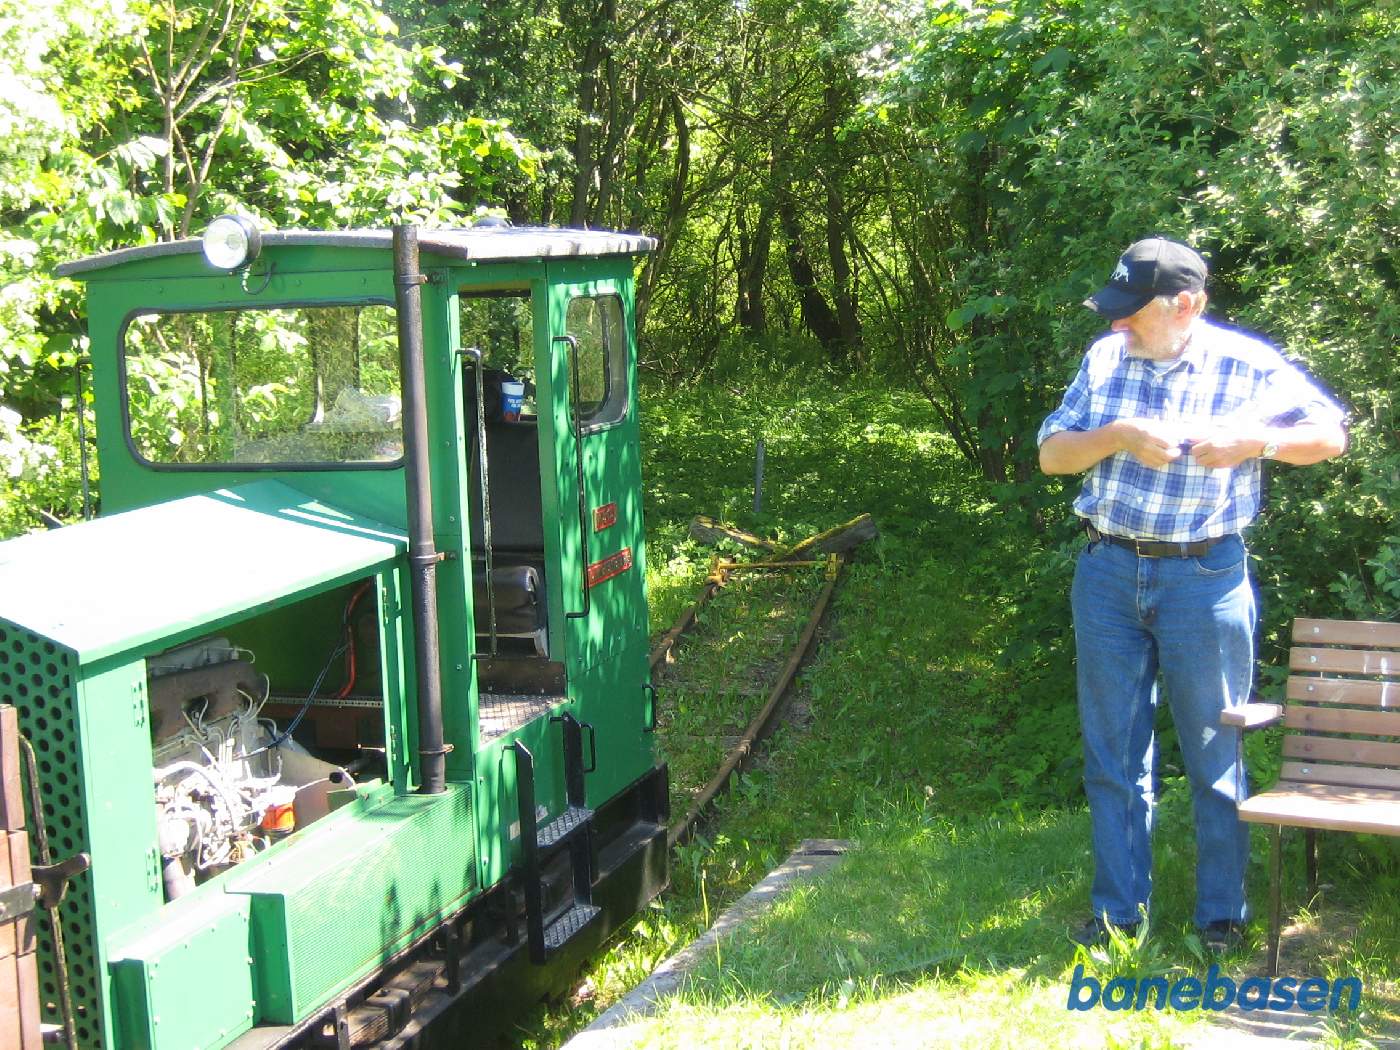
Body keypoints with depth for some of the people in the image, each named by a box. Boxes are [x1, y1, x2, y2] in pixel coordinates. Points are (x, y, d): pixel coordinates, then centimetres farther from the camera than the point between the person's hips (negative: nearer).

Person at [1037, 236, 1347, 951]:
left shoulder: (1248, 365, -7)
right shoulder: (1105, 359, 3)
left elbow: (1331, 436, 0)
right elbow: (1050, 454, 3)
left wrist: (1256, 441, -18)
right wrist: (1119, 435, -15)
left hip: (1205, 578, -3)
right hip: (1108, 572, 3)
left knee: (1214, 756, 7)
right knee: (1112, 756, 10)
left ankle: (1222, 912, 22)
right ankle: (1118, 908, 23)